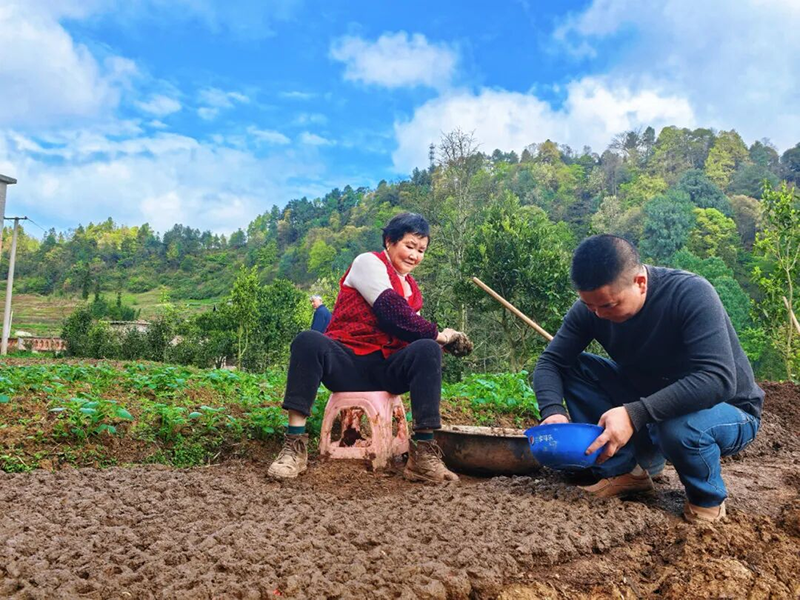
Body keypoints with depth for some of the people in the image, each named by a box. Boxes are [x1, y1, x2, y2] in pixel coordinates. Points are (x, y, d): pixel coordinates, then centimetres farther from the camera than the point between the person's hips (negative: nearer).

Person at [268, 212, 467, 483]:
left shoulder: (413, 290, 23)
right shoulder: (369, 262, 3)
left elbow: (407, 336, 16)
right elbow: (393, 313, -12)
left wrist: (441, 342, -2)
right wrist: (435, 333, -6)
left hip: (385, 372, 5)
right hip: (347, 363, -4)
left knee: (427, 351, -25)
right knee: (308, 341, -34)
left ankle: (423, 455, -30)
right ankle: (295, 446, -34)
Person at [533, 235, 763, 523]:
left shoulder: (691, 294, -29)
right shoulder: (591, 308, -15)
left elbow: (717, 379, -39)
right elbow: (551, 361, -13)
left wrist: (635, 414, -47)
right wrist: (552, 411, -33)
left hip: (728, 411, -4)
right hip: (647, 399, 5)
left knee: (679, 427, -39)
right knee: (574, 368, -13)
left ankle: (708, 497, -5)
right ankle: (623, 469, -5)